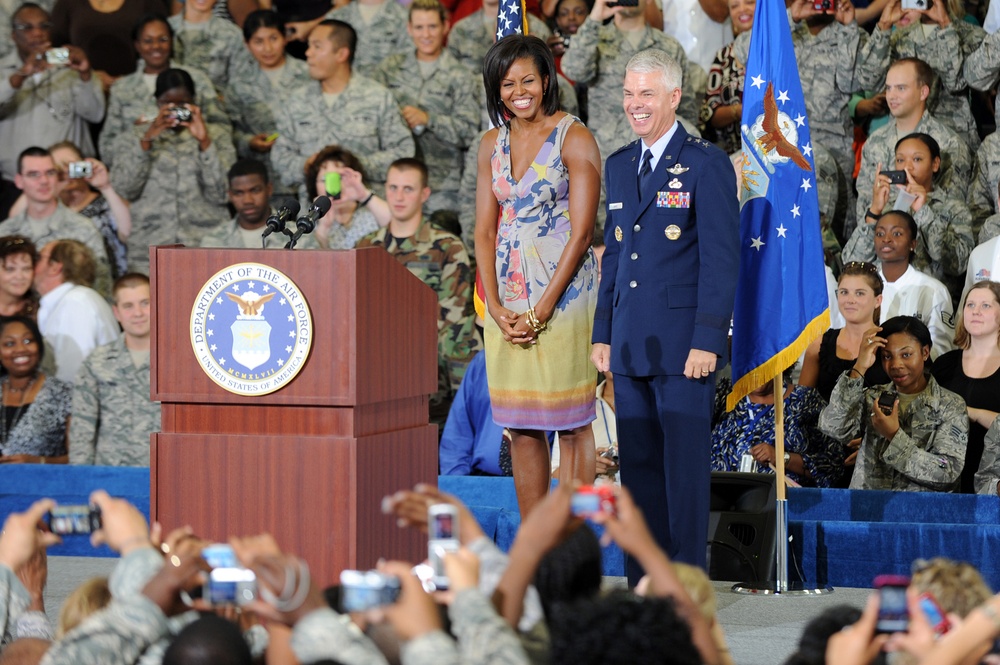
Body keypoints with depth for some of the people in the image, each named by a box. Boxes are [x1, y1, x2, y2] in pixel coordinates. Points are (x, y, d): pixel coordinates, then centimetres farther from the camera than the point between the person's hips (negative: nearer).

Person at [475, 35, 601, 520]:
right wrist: (496, 307, -4)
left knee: (571, 423, -2)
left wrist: (542, 310, -15)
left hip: (562, 292, -5)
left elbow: (582, 232, -11)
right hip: (507, 297, 6)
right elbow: (485, 231, 9)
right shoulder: (492, 144, 11)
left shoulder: (573, 138, -6)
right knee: (519, 425, 7)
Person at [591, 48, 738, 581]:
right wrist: (603, 333, 13)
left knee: (686, 470, -1)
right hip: (631, 346, 6)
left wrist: (707, 341, -15)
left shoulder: (707, 165, -6)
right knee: (638, 467, 8)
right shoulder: (618, 166, 15)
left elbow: (721, 259, -9)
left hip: (683, 347, -6)